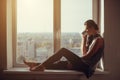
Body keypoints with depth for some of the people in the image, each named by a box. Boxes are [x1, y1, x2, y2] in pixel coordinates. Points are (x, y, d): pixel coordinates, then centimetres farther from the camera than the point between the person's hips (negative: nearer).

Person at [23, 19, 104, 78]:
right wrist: (84, 39, 13)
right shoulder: (93, 38, 20)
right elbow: (84, 53, 16)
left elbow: (88, 56, -17)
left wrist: (75, 60, -4)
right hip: (84, 65, 9)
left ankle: (40, 66, -13)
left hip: (86, 66, -9)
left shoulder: (98, 39, -10)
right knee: (58, 63, 2)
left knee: (63, 50, -16)